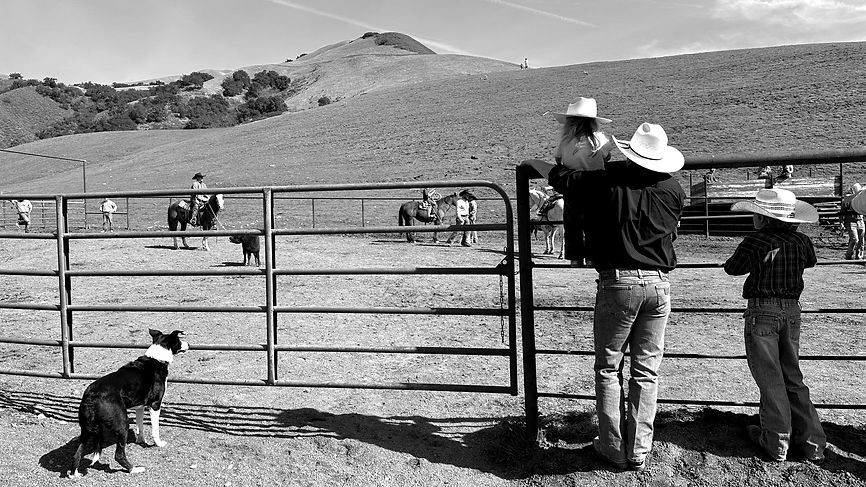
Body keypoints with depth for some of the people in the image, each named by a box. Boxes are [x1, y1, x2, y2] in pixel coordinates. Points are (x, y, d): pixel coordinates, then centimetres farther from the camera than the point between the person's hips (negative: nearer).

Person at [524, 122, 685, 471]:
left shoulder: (606, 181, -4)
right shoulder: (673, 190, 5)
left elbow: (556, 176, 7)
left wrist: (532, 161, 27)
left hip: (617, 281, -3)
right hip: (659, 284, 4)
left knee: (608, 368, 10)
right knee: (646, 371, 11)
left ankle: (614, 448, 17)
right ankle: (639, 452, 19)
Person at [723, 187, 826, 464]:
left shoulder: (754, 243, -14)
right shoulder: (801, 241, 1)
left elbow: (731, 268, -2)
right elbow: (810, 261, 21)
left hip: (761, 312, -5)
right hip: (792, 311, 5)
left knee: (770, 379, 3)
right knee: (792, 376, 16)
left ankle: (777, 442, 10)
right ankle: (812, 442, 19)